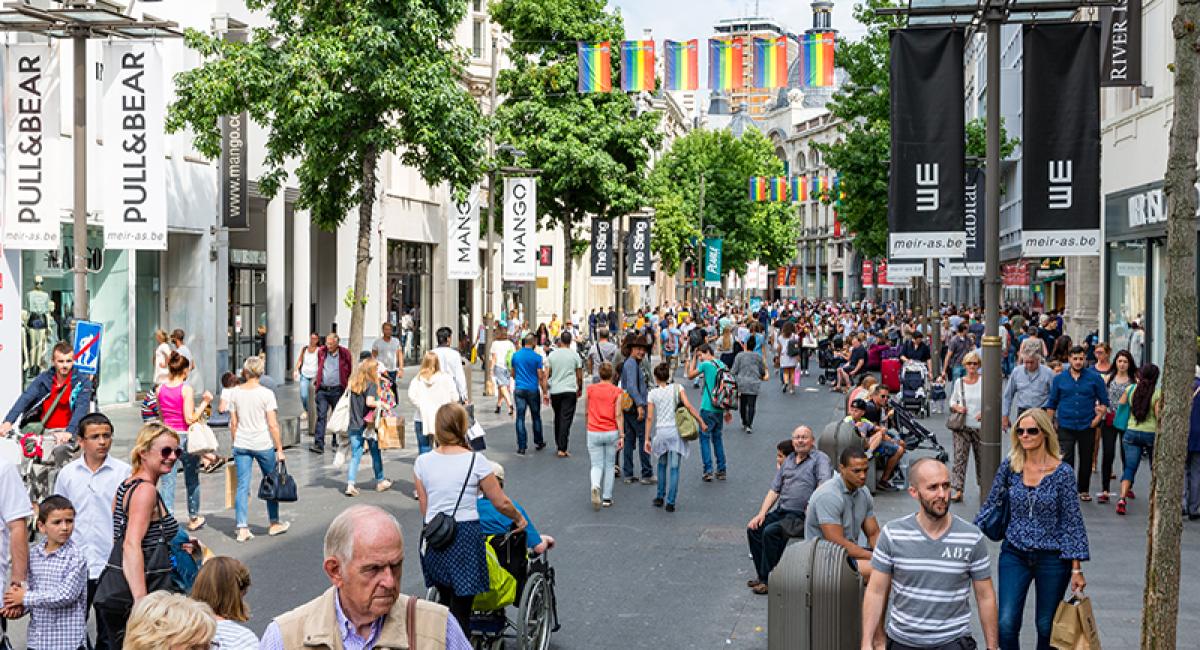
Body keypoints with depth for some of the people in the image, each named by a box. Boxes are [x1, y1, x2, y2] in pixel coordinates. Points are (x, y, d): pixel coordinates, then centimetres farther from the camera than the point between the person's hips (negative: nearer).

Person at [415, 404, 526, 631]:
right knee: (461, 613, 2)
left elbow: (424, 509, 9)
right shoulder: (475, 460, -7)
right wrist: (519, 518, 18)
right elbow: (501, 503, -1)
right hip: (465, 536, -4)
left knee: (446, 606, 19)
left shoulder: (422, 462, 2)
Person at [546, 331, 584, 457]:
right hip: (569, 390, -2)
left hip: (555, 391, 2)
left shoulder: (552, 355, 3)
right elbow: (579, 376, 3)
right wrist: (580, 389, 19)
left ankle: (558, 445, 24)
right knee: (566, 419, -5)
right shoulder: (575, 355, -1)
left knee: (557, 418, 17)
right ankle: (562, 449, -11)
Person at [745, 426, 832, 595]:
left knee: (771, 532, -26)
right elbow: (774, 490, 18)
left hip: (802, 515, -7)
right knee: (753, 528, -8)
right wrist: (762, 513, 7)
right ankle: (761, 575, 0)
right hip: (781, 510, 8)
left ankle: (767, 579, -14)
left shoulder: (820, 459, -3)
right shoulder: (788, 460, 19)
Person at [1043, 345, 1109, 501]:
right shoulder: (1059, 379, 4)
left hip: (1087, 426, 1)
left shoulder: (1094, 378, 2)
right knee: (1066, 459, -7)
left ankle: (1084, 490, 22)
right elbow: (1052, 403, 9)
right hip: (1065, 426, -1)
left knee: (1086, 459, 9)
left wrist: (1097, 419, -5)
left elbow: (1104, 401, 7)